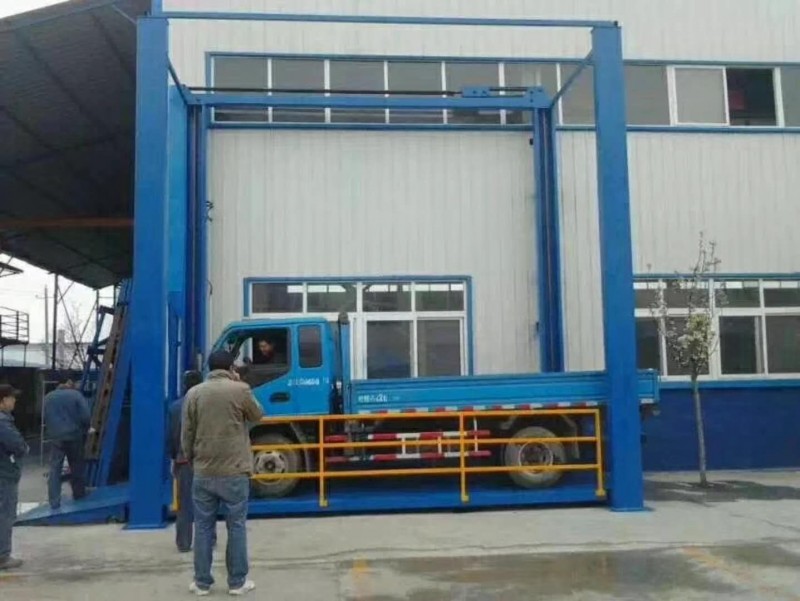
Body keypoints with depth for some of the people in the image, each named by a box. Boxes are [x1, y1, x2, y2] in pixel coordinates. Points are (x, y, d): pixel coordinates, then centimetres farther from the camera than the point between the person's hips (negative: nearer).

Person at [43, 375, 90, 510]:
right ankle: (79, 496, 25)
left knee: (55, 470, 3)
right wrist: (85, 431, 6)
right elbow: (85, 417, -11)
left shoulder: (48, 398, 5)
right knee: (77, 468, 14)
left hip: (55, 438, 2)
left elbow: (44, 418, 14)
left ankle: (54, 502, 0)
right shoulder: (76, 395, -7)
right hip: (74, 436, -2)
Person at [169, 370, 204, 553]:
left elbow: (172, 435, 4)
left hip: (183, 459, 1)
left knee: (185, 503, 6)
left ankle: (184, 543, 7)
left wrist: (173, 458, 14)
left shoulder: (175, 406, 0)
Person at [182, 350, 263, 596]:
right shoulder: (240, 390, -7)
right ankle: (237, 582, 12)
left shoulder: (193, 393, 2)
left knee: (203, 527, 11)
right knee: (236, 526, 7)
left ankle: (202, 582, 17)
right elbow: (257, 415, 10)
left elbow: (186, 434, 6)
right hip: (234, 472, -3)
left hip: (203, 472, 3)